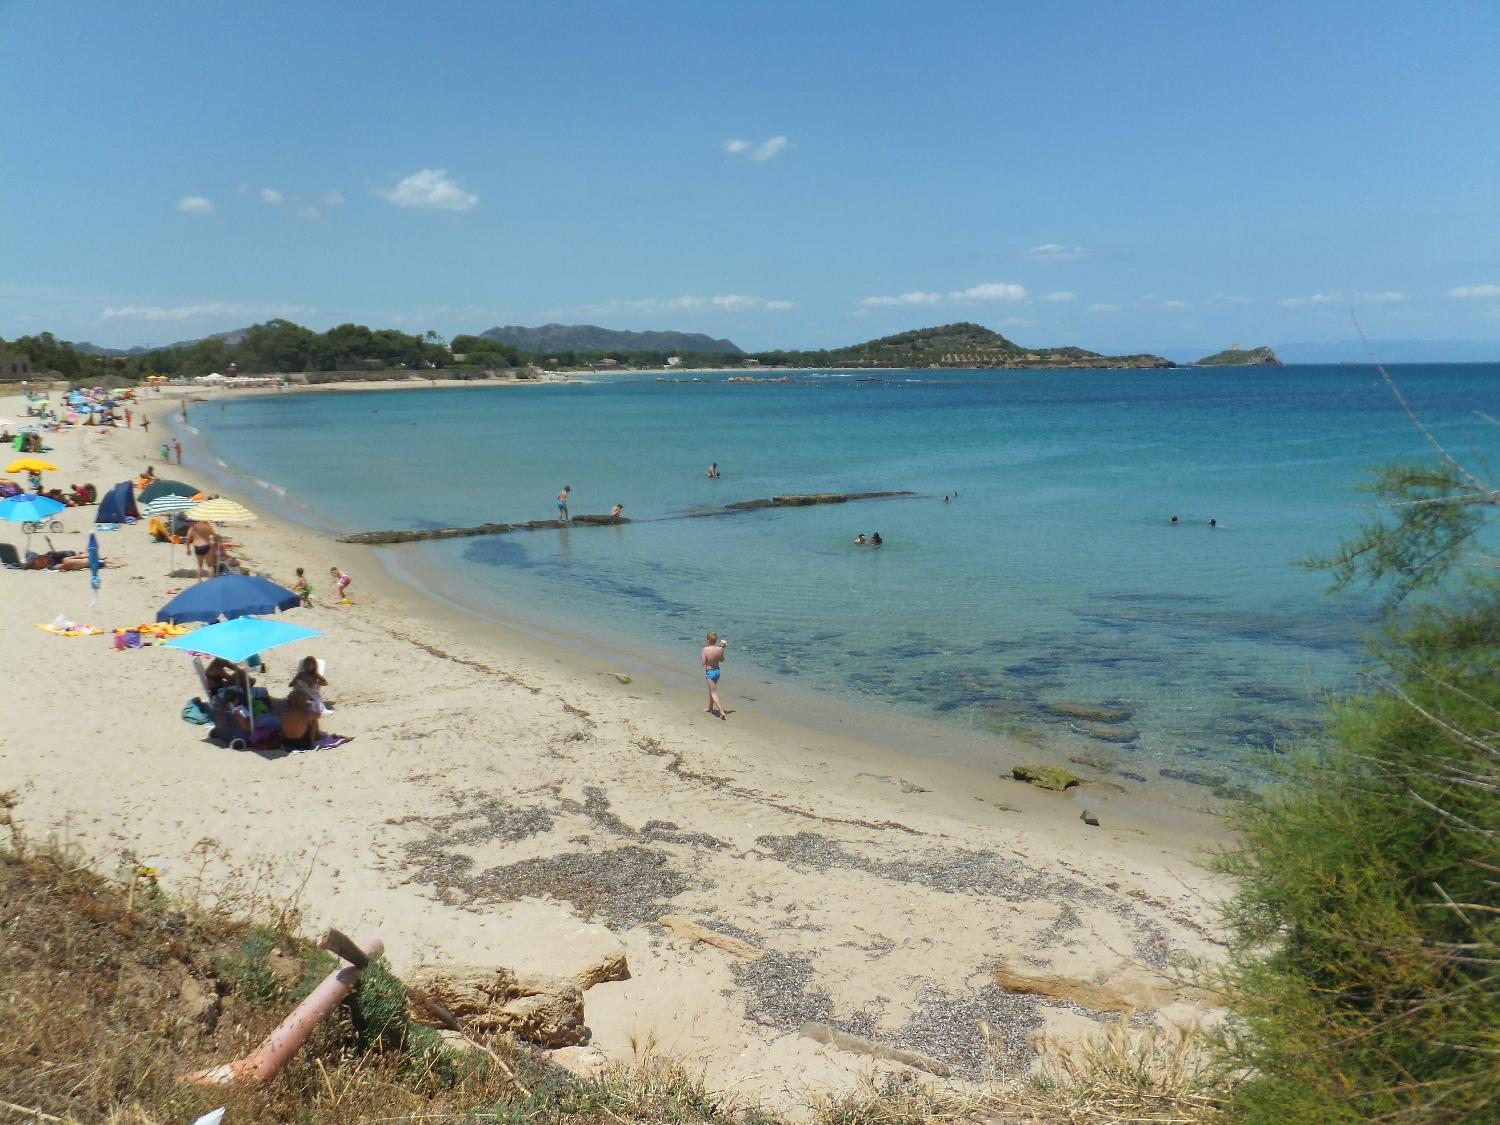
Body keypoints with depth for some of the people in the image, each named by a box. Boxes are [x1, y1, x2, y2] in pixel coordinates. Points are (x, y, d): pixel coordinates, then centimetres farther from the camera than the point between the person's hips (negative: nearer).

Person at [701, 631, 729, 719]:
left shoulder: (705, 649, -21)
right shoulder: (720, 649, -10)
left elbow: (703, 663, -19)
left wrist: (702, 657, 1)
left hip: (709, 672, -5)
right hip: (717, 670, 6)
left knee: (713, 693, -1)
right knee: (712, 690, 25)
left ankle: (722, 712, -12)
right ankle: (710, 708, 41)